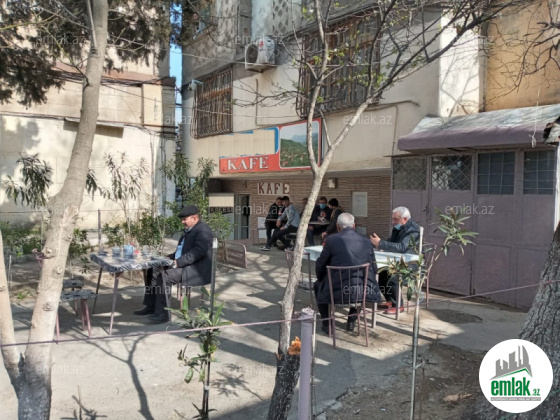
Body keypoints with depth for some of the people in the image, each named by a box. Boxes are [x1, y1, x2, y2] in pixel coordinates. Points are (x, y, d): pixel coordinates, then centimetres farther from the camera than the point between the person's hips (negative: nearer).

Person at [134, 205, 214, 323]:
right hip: (181, 265, 11)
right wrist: (170, 257, 7)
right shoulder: (189, 230, 18)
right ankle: (151, 306, 8)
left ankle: (162, 313, -17)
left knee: (165, 276, -25)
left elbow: (198, 251, -26)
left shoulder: (203, 230, -14)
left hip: (196, 270, -11)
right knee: (155, 271, 3)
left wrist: (178, 262, -26)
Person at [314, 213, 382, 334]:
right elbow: (374, 269, 11)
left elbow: (320, 266, 3)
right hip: (365, 291, 3)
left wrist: (321, 279, 25)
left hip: (339, 292, -3)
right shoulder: (366, 241, 5)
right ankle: (352, 319, 36)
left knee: (318, 285, 27)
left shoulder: (331, 240, -4)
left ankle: (327, 323, 29)